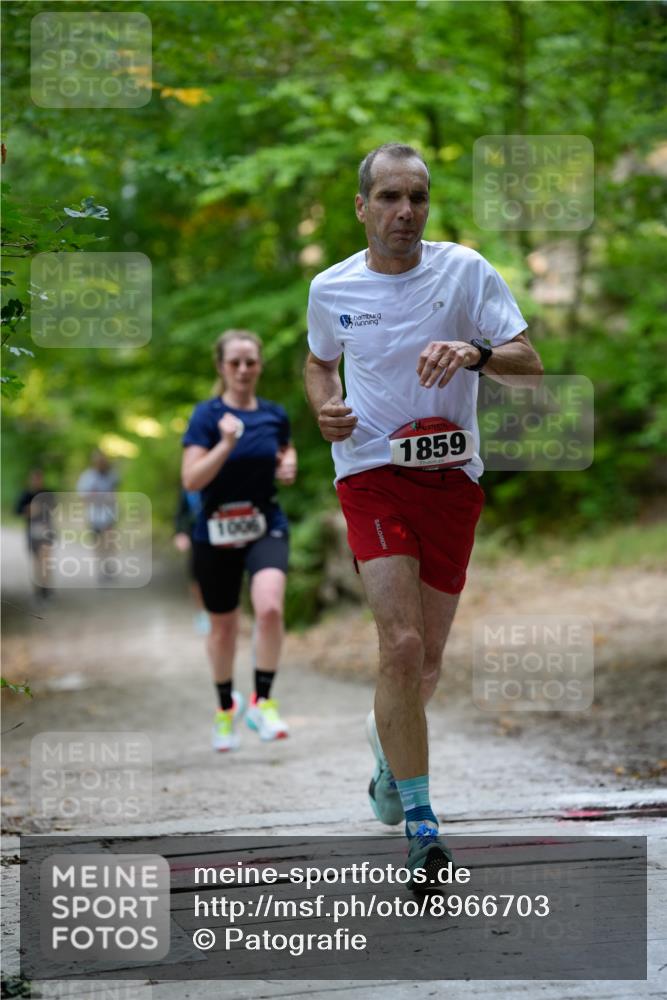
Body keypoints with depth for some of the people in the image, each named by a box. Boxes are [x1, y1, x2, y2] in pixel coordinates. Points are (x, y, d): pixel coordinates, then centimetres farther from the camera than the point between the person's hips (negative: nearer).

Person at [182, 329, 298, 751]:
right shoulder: (207, 415, -8)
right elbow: (192, 479, -17)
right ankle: (226, 705, 36)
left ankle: (262, 701, -13)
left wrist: (289, 466, 2)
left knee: (270, 607, -26)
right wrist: (227, 443, -28)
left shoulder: (275, 415, 3)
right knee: (223, 625, 12)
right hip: (217, 532, -1)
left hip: (266, 527, 1)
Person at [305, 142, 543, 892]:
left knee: (426, 662, 9)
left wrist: (474, 353, -26)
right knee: (401, 645, -19)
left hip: (452, 476, 1)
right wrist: (324, 405, 0)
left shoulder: (465, 271, -3)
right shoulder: (331, 289, 2)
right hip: (371, 472, -1)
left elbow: (530, 368, -6)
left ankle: (387, 738, 45)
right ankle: (420, 824, -13)